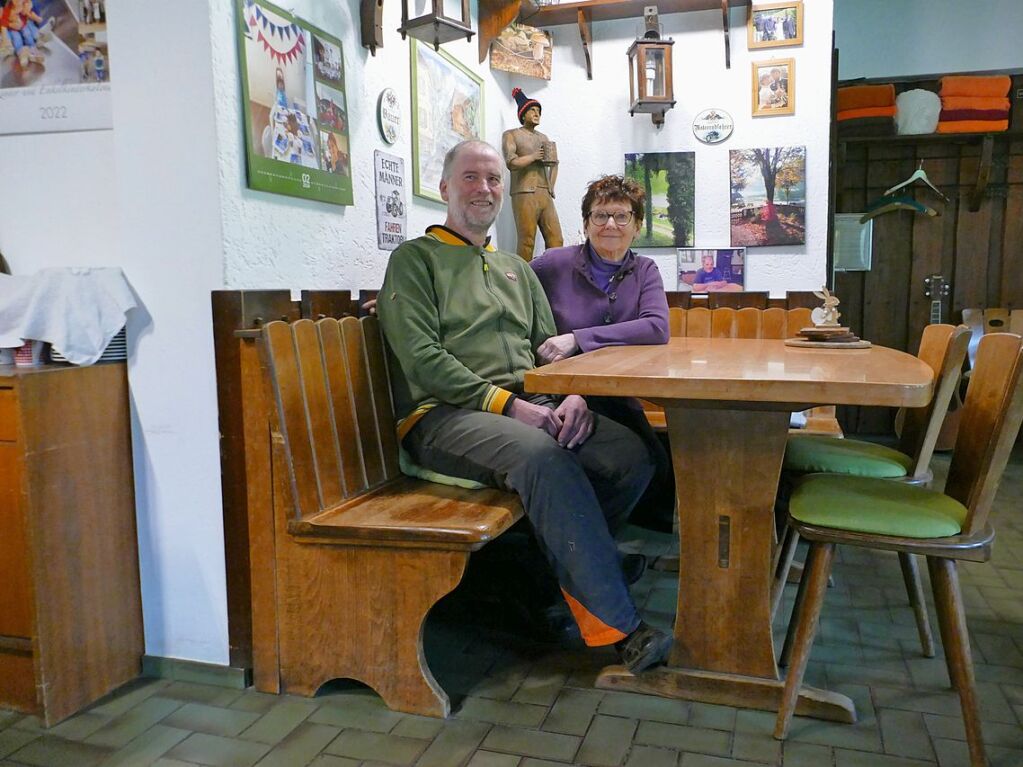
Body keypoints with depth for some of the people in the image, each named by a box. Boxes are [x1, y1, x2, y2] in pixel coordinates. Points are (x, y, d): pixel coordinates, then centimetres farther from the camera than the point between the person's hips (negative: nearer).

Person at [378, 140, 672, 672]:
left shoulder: (516, 268, 26)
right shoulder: (415, 259, 6)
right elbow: (421, 357, -8)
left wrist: (572, 396, -4)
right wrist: (505, 404, -17)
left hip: (529, 409, 6)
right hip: (443, 415, -6)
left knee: (632, 453, -19)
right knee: (543, 457, -36)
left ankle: (558, 568, -1)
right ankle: (618, 628, -27)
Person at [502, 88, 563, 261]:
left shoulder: (543, 137, 25)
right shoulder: (511, 135, 7)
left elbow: (554, 163, 30)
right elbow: (512, 163, -8)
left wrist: (551, 186, 15)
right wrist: (534, 156, -3)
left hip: (545, 195, 6)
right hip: (524, 194, -6)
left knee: (556, 241, -5)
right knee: (527, 242, -12)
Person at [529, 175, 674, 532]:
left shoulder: (644, 271, 10)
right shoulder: (555, 264, 0)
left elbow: (657, 328, -9)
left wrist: (578, 339, -20)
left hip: (619, 399, 3)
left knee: (658, 466, -21)